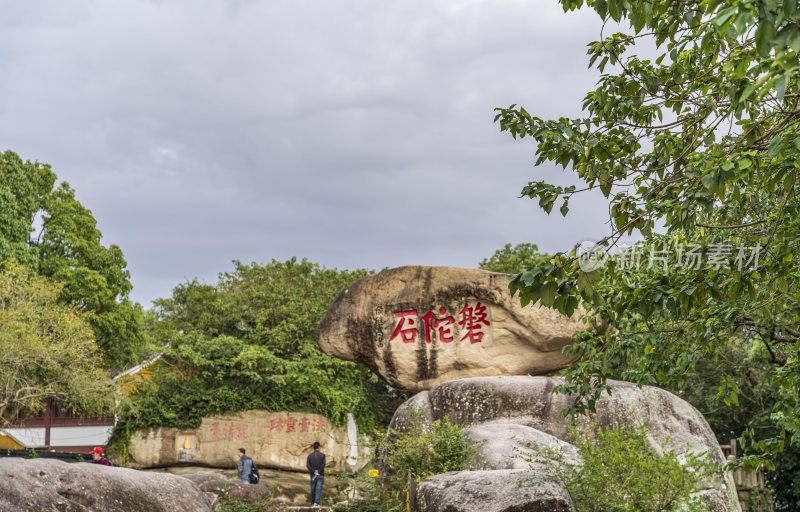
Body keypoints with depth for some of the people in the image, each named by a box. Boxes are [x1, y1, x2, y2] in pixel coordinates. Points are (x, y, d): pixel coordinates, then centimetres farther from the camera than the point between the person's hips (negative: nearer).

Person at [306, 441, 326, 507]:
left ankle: (312, 503, 18)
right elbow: (323, 464, -15)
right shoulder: (322, 455, -3)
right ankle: (316, 502, -18)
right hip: (320, 475, -3)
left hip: (313, 475, 3)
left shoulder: (310, 455, 4)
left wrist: (314, 472, -11)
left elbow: (307, 465, -8)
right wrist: (318, 472, -13)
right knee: (319, 489, -5)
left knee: (313, 489, 13)